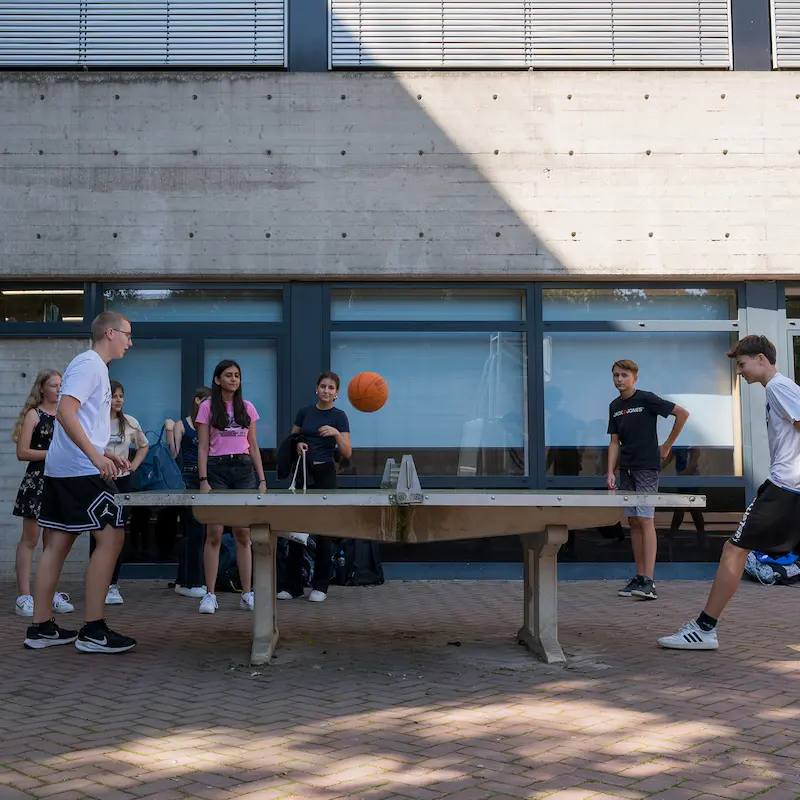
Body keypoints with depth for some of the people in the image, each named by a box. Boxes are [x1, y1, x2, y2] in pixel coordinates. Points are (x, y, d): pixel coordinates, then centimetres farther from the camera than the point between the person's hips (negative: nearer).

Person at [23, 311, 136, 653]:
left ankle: (40, 628, 13)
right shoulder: (90, 363, -10)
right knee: (111, 537, -9)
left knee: (56, 544, 9)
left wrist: (105, 454, 22)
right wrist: (96, 456, -28)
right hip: (80, 470, -10)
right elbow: (65, 412, -22)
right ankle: (93, 630, -7)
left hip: (60, 470, 10)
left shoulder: (91, 365, 21)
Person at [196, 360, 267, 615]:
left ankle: (246, 594, 6)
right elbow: (202, 447, 0)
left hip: (244, 470, 3)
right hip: (217, 469, -3)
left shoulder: (247, 408, 12)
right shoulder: (207, 407, 3)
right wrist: (203, 480, -9)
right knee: (214, 534, -5)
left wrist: (262, 479, 7)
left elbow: (253, 446, 14)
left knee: (243, 535, 2)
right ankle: (209, 594, 0)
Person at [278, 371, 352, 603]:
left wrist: (336, 433, -26)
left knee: (323, 529, 0)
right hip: (302, 472, 4)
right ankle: (291, 585, 11)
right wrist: (297, 445, -6)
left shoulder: (339, 416, -4)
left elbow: (347, 453, -10)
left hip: (325, 474, -3)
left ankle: (320, 586, 9)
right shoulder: (304, 412, 6)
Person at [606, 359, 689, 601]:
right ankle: (639, 577, 13)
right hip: (626, 469, 7)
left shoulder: (647, 399, -7)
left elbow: (683, 414, -6)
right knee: (633, 522, 8)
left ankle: (649, 582, -15)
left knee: (645, 520, -12)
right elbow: (614, 442, 12)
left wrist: (667, 445, -2)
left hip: (647, 467, -7)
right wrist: (611, 472, 3)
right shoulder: (615, 406, 11)